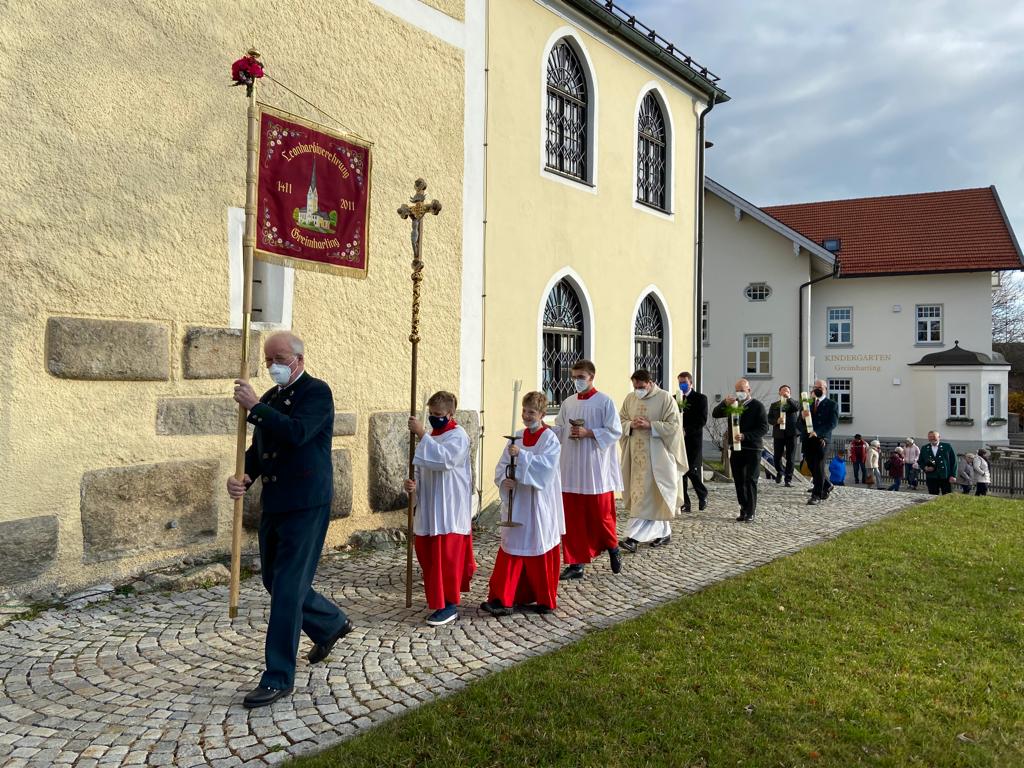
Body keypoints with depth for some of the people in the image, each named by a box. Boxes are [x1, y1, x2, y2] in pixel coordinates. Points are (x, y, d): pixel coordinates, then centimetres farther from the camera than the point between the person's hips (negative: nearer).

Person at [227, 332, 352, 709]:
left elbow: (296, 433, -24)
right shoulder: (269, 398, 14)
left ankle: (278, 678, 5)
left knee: (287, 588, -6)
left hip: (305, 506, -8)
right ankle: (332, 624, 40)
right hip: (274, 505, 8)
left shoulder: (317, 392, -8)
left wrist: (254, 406, -20)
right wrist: (243, 477, -4)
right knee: (275, 580, 17)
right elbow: (258, 448, 15)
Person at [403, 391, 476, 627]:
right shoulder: (430, 436, 13)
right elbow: (421, 469, 17)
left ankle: (449, 605, 2)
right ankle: (439, 596, 31)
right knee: (426, 552, 12)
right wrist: (413, 484, -5)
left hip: (450, 509, -8)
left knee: (447, 556, -6)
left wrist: (421, 434, -27)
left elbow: (444, 459, -28)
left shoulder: (458, 436, -9)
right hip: (429, 507, 8)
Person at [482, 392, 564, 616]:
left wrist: (521, 455, -30)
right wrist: (503, 480, -14)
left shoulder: (549, 438, -8)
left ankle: (545, 600, 20)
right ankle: (504, 599, 8)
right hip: (517, 503, 5)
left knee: (541, 551, 5)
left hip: (539, 504, -5)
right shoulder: (517, 437, 8)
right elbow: (502, 465, 6)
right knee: (511, 549, 4)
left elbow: (547, 466, -23)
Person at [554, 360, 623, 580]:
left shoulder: (605, 402, -5)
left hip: (596, 469, -4)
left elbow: (615, 431, -9)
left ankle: (612, 548, 33)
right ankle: (576, 564, 12)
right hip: (571, 469, 4)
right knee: (573, 517, 4)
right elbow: (558, 429, 11)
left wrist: (588, 433, -18)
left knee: (600, 514, 4)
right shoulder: (567, 403, 10)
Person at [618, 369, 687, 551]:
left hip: (656, 455, -5)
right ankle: (664, 532, 24)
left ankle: (633, 537, -11)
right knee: (653, 496, 11)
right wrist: (631, 425, -10)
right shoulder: (630, 398, 7)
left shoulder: (665, 398, -8)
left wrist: (650, 425, -20)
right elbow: (620, 421, 11)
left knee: (646, 495, -9)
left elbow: (674, 425, -10)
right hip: (636, 454, 5)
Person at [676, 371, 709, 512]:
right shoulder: (674, 399, 13)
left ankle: (703, 495, 18)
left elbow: (702, 420, -9)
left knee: (692, 471, -6)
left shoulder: (700, 398, 0)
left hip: (693, 440, -4)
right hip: (678, 439, 4)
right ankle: (684, 503, 9)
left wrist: (687, 430, -17)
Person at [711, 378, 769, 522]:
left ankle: (750, 512, -3)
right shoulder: (733, 405, 12)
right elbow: (715, 414, 3)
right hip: (736, 447, 5)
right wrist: (725, 403, -15)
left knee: (750, 480, -6)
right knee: (738, 481, 6)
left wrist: (745, 436, -20)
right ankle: (744, 509, 14)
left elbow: (764, 428, -10)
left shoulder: (757, 405, -3)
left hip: (752, 448, -5)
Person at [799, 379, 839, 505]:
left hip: (821, 440, -5)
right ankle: (826, 486, 32)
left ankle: (817, 495, -3)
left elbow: (833, 423, -9)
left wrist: (817, 432, -18)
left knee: (818, 468, -7)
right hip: (808, 440, 5)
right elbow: (800, 423, 14)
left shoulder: (831, 405, 3)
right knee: (812, 467, 9)